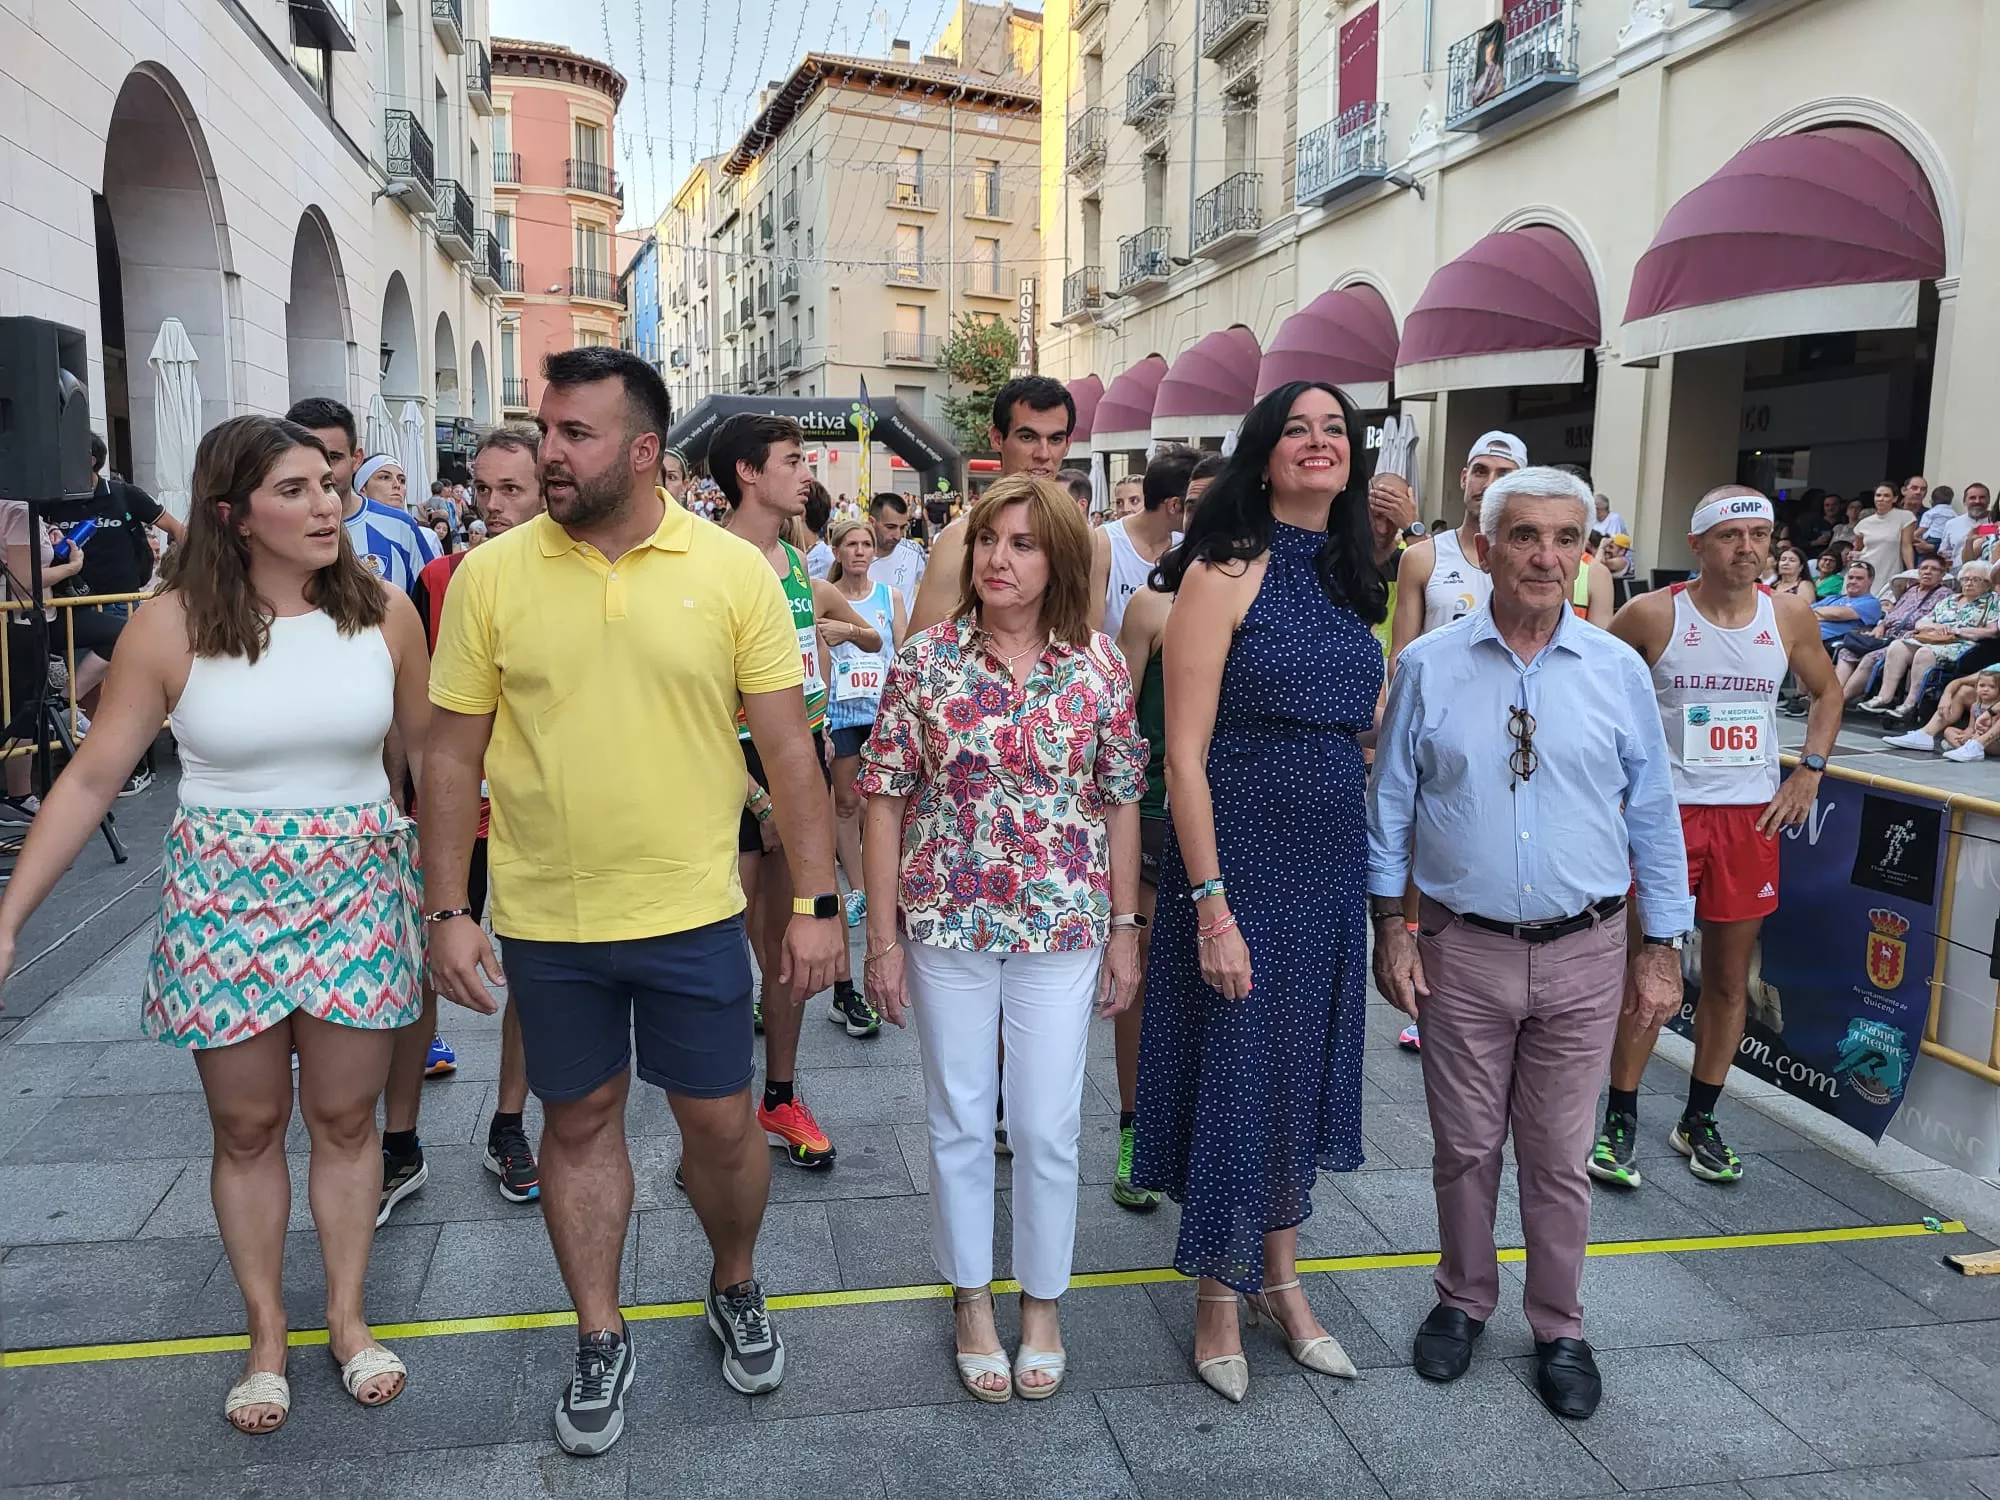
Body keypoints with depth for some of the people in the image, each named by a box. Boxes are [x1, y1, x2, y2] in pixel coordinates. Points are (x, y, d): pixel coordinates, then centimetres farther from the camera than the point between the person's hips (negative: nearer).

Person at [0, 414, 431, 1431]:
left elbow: (431, 750, 6)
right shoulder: (173, 625, -9)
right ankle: (265, 1335, 29)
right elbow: (91, 779, -5)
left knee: (345, 1118, 10)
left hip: (355, 889, 1)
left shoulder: (383, 614, -5)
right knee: (246, 1127, 11)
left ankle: (347, 1316, 29)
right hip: (223, 898, -1)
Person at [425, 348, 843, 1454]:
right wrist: (447, 912, -1)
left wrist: (818, 903, -5)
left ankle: (735, 1291, 39)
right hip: (543, 920, 1)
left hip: (691, 910, -1)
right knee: (578, 1121, 15)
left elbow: (788, 749, -3)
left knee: (720, 1121, 11)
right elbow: (453, 758, 2)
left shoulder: (733, 571, -6)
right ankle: (600, 1341, 35)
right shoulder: (490, 576, -3)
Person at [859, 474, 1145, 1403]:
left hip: (1062, 929, 0)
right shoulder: (926, 660, -5)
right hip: (945, 926, 0)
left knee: (1049, 1128, 8)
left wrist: (1125, 926, 2)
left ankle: (1041, 1304, 31)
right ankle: (971, 1301, 34)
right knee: (959, 1121, 14)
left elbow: (1121, 802, 3)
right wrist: (882, 935, -4)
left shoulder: (1099, 667, -3)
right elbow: (885, 798, -3)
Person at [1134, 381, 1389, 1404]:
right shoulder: (1225, 571, -12)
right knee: (1234, 1067, 5)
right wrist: (1210, 904, -20)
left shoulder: (1349, 578, 9)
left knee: (1304, 1067, 17)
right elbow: (1185, 755, -16)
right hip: (1239, 859, -7)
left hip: (1333, 863, 7)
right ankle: (1218, 1300, 26)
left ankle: (1281, 1278, 36)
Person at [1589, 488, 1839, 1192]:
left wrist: (1810, 771, 7)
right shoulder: (1652, 615, -8)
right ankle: (1620, 1120, 13)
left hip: (1753, 816, 4)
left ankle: (1699, 1120, 26)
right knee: (1646, 972, -1)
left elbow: (1827, 691, 18)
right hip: (1665, 810, -3)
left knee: (1729, 976, 10)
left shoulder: (1790, 617, 2)